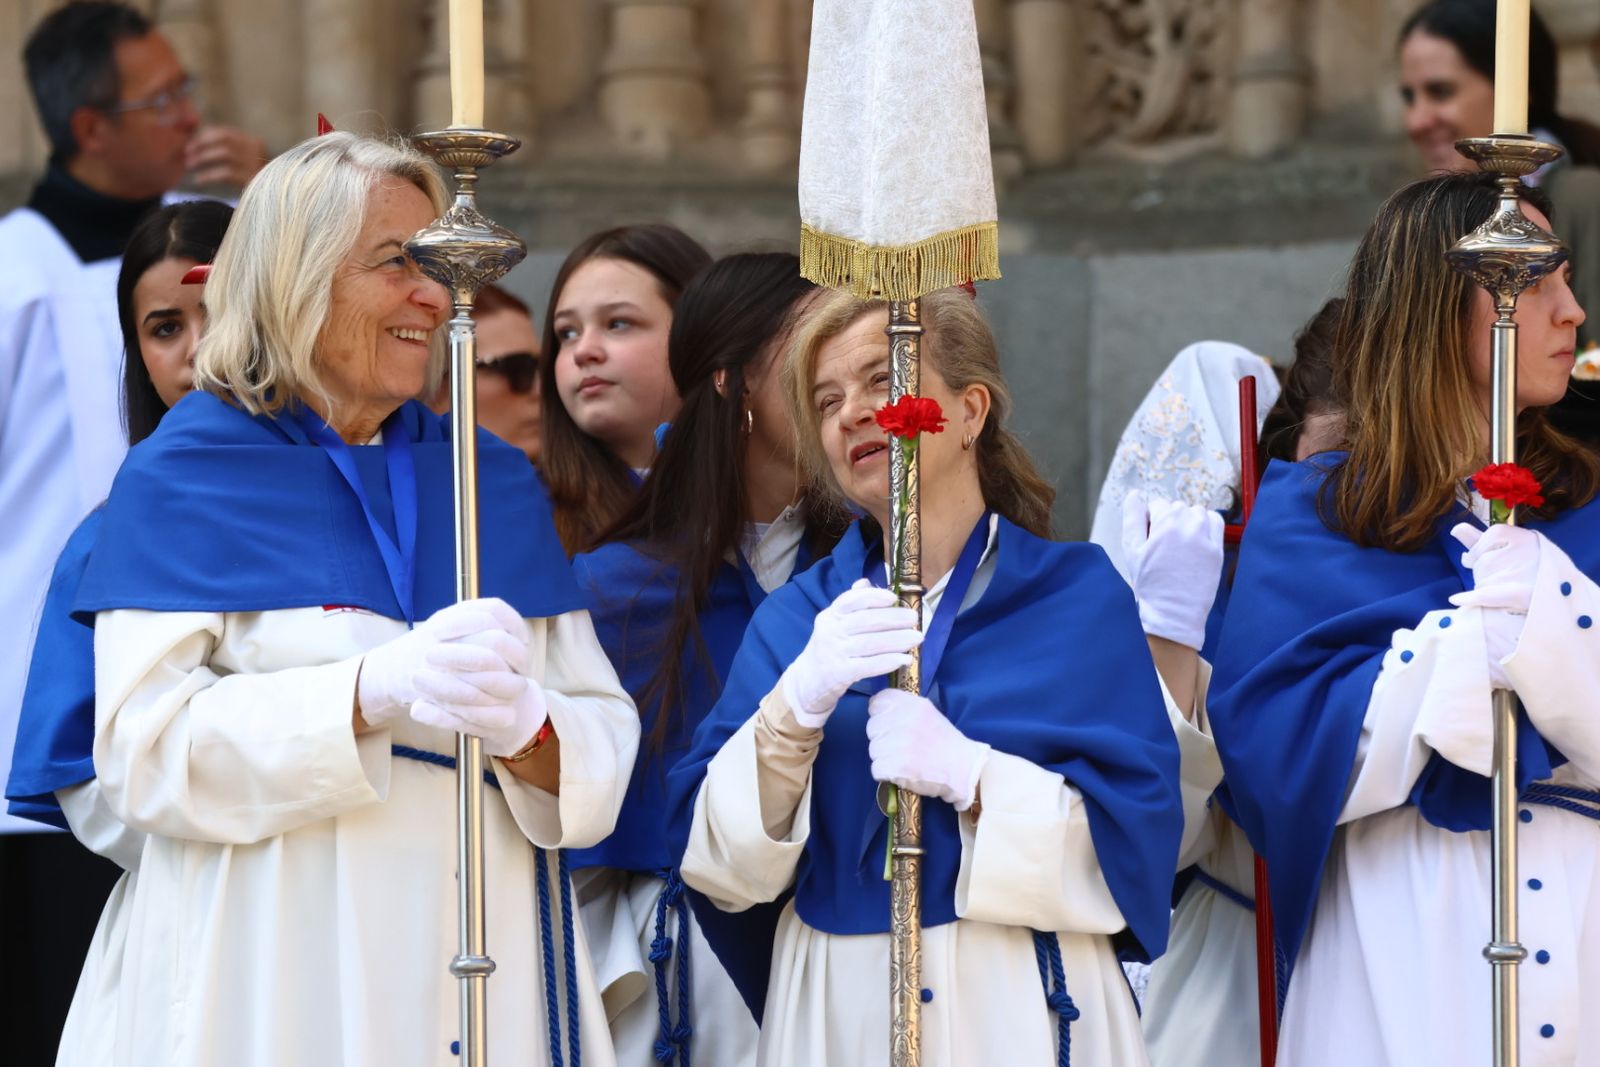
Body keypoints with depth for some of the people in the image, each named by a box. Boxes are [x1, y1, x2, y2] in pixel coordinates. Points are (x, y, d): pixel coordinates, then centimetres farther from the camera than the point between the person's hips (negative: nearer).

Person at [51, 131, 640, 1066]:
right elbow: (146, 751, -13)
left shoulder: (498, 481, 11)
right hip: (277, 981, -4)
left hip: (484, 973, 4)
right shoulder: (184, 477, -2)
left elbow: (605, 744, 3)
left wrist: (526, 729, -19)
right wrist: (375, 690, -25)